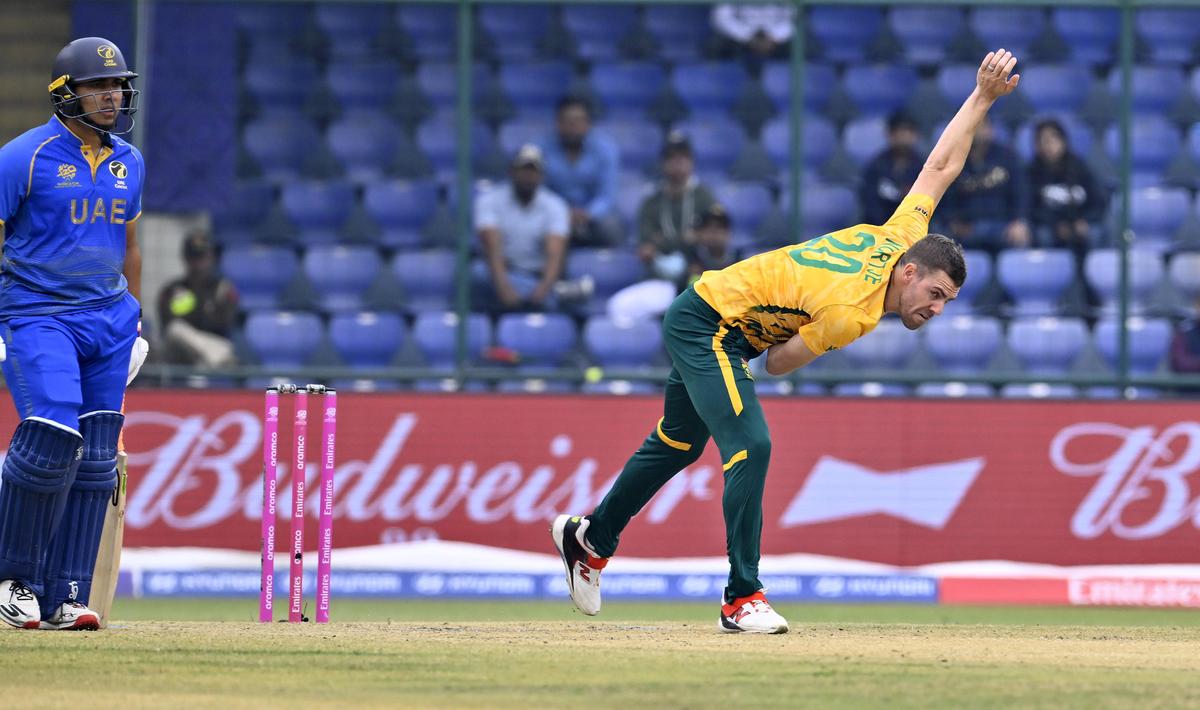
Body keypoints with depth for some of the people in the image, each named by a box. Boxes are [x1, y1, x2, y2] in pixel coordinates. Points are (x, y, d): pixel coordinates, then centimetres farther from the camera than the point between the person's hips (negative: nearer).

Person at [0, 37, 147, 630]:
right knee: (53, 437, -22)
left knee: (95, 460, 1)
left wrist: (133, 322, 20)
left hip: (109, 319, 6)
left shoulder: (128, 163, 11)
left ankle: (65, 598, 5)